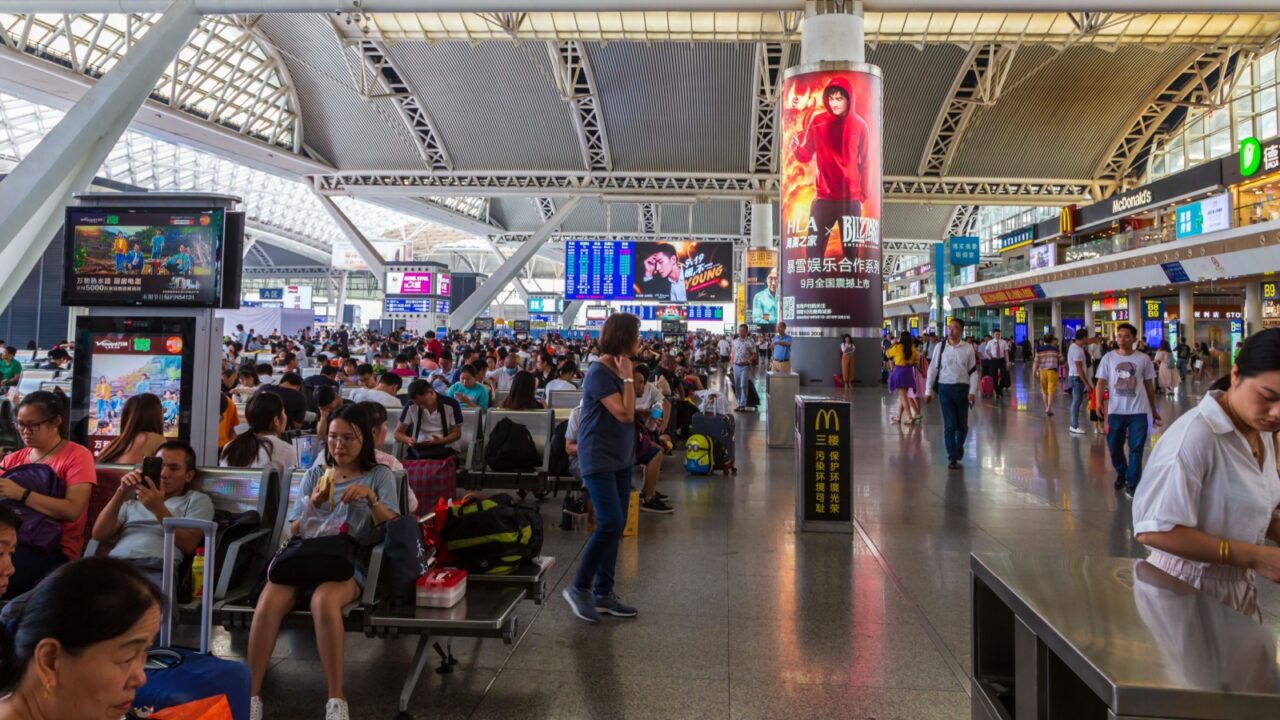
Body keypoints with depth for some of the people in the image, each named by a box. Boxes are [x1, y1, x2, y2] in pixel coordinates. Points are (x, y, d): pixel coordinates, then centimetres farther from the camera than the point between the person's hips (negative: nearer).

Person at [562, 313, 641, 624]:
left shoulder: (620, 369, 9)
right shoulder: (599, 372, -16)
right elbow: (624, 413, -21)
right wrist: (628, 378, -16)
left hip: (620, 457, 9)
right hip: (598, 458, -9)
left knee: (616, 527, 10)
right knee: (609, 523, -13)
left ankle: (603, 592, 19)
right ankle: (579, 587, 3)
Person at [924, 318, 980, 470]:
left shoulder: (968, 348, -2)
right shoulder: (940, 347, 0)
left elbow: (973, 371, 1)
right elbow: (933, 369, 3)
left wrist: (972, 392, -7)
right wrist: (928, 391, 2)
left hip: (962, 388, 0)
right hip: (945, 388, 0)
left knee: (962, 424, 12)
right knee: (949, 425, 0)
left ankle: (959, 446, 42)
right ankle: (952, 458, 11)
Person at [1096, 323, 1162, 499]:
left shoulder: (1143, 359, 2)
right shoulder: (1108, 358, 1)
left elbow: (1149, 385, 9)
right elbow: (1101, 382, 0)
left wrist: (1154, 411, 11)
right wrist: (1099, 401, -18)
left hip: (1138, 411, -1)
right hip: (1115, 410, 1)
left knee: (1136, 449, 0)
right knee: (1114, 446, 10)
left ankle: (1131, 483, 10)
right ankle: (1121, 473, 36)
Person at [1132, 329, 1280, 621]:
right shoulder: (1195, 437, -27)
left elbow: (1256, 510, 15)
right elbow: (1153, 530, -29)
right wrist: (1253, 557, -27)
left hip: (1238, 586, 8)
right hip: (1188, 589, -8)